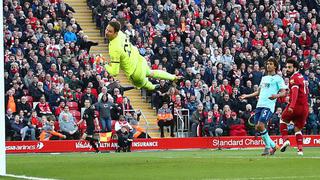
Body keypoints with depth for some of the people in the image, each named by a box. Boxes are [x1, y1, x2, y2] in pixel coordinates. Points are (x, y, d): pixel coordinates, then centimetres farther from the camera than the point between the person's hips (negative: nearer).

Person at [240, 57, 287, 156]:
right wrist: (247, 96, 30)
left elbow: (283, 92, -7)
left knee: (260, 125, -20)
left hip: (268, 106, -7)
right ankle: (273, 145, 15)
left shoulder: (278, 78, 2)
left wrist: (276, 95, -26)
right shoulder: (264, 78, 23)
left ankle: (268, 147, -4)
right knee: (257, 128, 1)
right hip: (259, 104, 7)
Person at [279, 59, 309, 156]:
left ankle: (285, 139, 2)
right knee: (298, 129, 16)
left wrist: (291, 106, -39)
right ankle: (300, 149, 3)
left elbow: (295, 92, -27)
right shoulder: (301, 77, 15)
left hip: (296, 106, -7)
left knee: (283, 120, 18)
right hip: (305, 107, 7)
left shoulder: (294, 78, -11)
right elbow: (306, 91, 28)